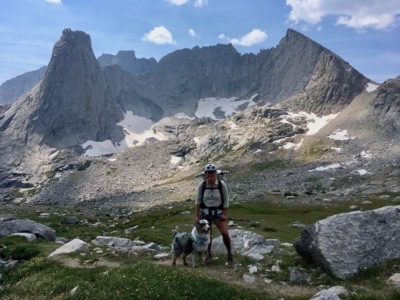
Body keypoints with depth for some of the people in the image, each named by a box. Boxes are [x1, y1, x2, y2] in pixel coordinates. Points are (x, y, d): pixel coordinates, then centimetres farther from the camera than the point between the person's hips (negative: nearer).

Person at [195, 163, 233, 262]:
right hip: (205, 212, 1)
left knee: (225, 233, -10)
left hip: (218, 212, -1)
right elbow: (198, 201, -4)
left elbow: (226, 200, -4)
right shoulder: (201, 185, -13)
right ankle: (208, 253, 30)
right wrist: (197, 215, -3)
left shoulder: (222, 184, -13)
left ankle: (229, 253, 12)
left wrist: (224, 213, -7)